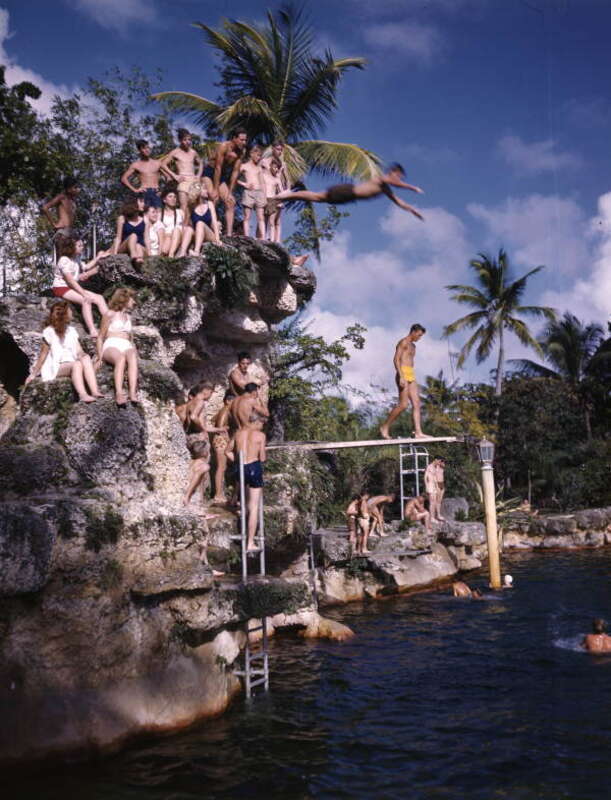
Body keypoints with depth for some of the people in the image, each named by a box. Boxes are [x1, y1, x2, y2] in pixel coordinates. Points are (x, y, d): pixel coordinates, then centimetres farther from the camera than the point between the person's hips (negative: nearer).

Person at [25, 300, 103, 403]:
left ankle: (95, 391, -41)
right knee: (77, 364, -34)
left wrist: (83, 355, -16)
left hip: (71, 365, 5)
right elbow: (43, 355, -1)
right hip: (56, 368, -5)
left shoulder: (71, 331, 15)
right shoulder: (50, 332, -2)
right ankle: (82, 395, -49)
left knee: (86, 358, -27)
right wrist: (34, 374, -2)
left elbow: (79, 351, 7)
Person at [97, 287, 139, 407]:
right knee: (121, 358, -39)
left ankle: (133, 393, -53)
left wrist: (136, 352, 11)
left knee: (132, 357, -35)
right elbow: (101, 337, 11)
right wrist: (100, 357, -3)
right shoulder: (110, 314, 15)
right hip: (111, 347, -3)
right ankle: (119, 394, -57)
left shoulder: (128, 317, 31)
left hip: (127, 347, 3)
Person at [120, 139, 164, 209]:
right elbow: (124, 178, 6)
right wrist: (134, 189, -3)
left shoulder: (157, 163, 14)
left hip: (156, 193, 2)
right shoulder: (136, 165, 9)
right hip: (144, 193, -2)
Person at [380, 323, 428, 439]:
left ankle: (418, 432, -7)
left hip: (411, 376, 9)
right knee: (403, 404, -13)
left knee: (416, 403, -2)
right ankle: (385, 427, -3)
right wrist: (401, 376, -25)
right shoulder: (403, 342, -6)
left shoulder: (412, 346, 23)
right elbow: (396, 360, -16)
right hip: (403, 374, -9)